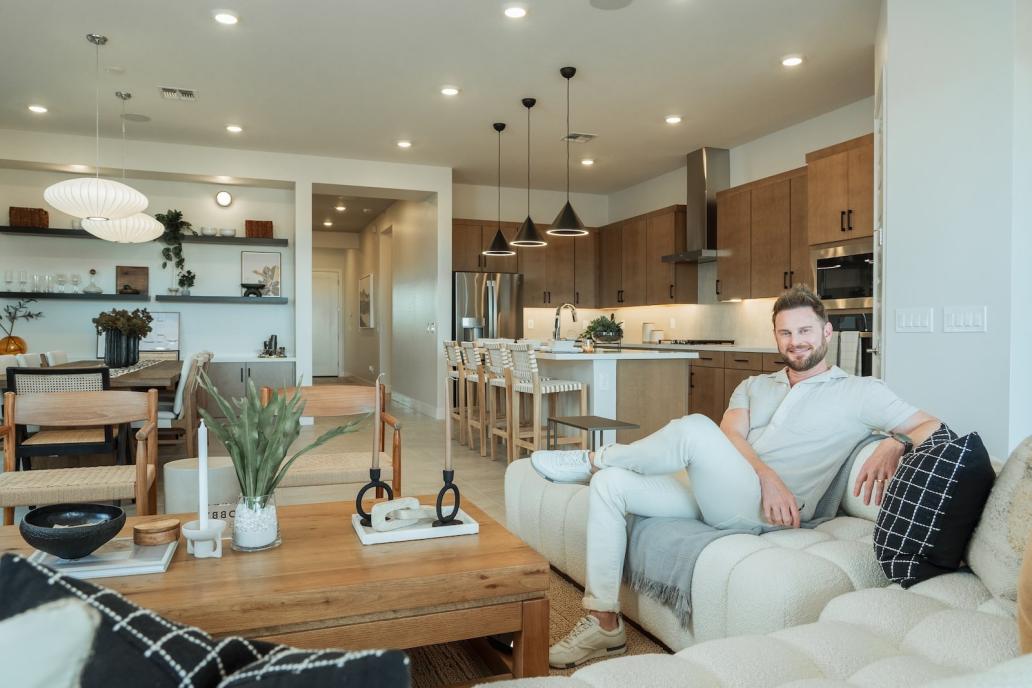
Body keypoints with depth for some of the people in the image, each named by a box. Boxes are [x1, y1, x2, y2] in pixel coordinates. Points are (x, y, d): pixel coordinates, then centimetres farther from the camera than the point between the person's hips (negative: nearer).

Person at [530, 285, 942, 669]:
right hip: (713, 493, 6)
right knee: (609, 485, -10)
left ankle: (593, 460, -3)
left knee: (694, 429, -31)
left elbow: (932, 427, 4)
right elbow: (730, 435, 3)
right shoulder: (754, 387, 21)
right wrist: (767, 475, -17)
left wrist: (894, 443, -19)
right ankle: (604, 624, -6)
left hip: (765, 510, -6)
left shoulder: (859, 392, 10)